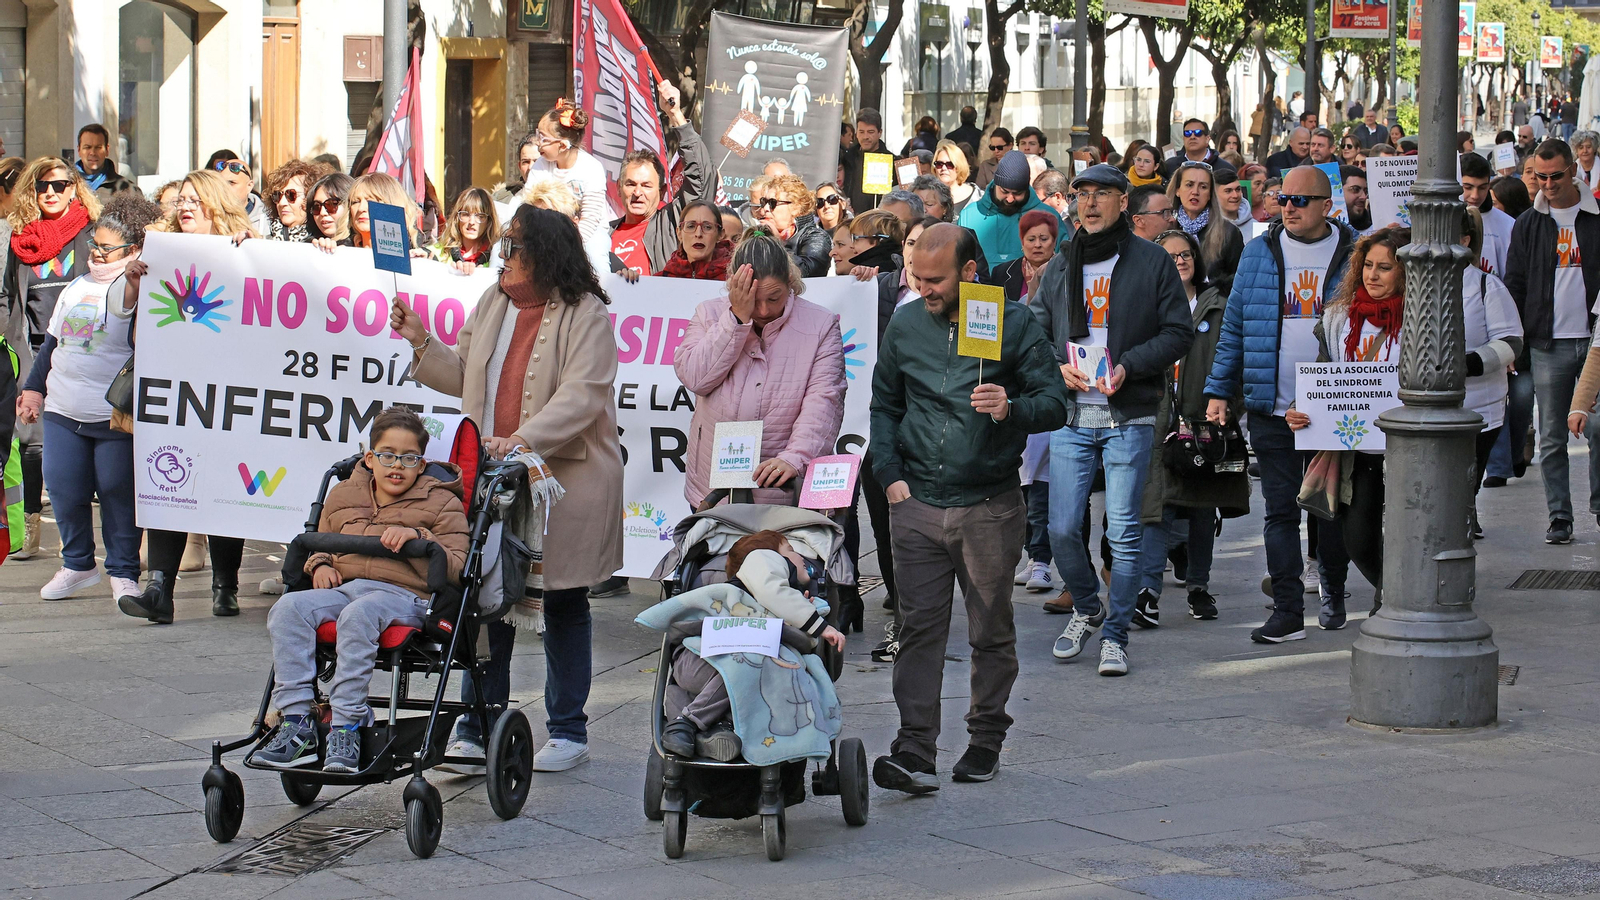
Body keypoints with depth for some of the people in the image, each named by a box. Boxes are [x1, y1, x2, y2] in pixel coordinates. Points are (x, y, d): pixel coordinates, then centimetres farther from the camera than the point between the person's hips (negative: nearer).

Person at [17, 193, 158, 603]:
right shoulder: (77, 287, 17)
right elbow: (51, 343, 22)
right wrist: (33, 387, 19)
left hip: (116, 416, -6)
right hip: (62, 413, 6)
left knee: (117, 493, -1)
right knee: (63, 490, 6)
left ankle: (123, 572, 11)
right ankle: (77, 565, 22)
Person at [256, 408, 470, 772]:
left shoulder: (441, 503, 11)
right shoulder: (344, 495, 23)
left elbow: (454, 569, 1)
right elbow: (321, 543, 36)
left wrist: (417, 538, -14)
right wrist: (320, 564, 12)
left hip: (403, 595, -5)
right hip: (343, 587, 5)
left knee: (358, 614, -39)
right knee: (288, 609, -25)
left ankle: (347, 725, -37)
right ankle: (297, 721, -29)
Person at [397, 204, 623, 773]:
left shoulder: (585, 314, -10)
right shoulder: (493, 305, 12)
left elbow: (581, 396, -21)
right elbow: (465, 378, 18)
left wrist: (523, 438, -32)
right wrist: (422, 343, 5)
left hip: (567, 477, -6)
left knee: (564, 605, 4)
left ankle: (568, 732, 13)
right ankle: (478, 728, 12)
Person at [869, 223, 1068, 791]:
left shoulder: (1013, 324, -3)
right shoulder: (906, 325, 7)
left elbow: (1055, 403, -2)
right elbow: (884, 404, 17)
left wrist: (1013, 408, -23)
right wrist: (890, 474, 4)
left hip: (990, 505, -2)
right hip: (917, 504, 2)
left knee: (992, 631, 8)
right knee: (919, 627, -5)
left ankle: (985, 740, 22)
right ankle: (915, 752, -9)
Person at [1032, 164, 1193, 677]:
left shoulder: (1153, 263, 2)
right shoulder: (1059, 268, 13)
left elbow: (1178, 334, 0)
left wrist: (1128, 366, -14)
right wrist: (1057, 365, -5)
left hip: (1129, 417, -3)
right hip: (1071, 418, 3)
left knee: (1123, 532, -3)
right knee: (1062, 529, 0)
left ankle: (1115, 636, 7)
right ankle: (1087, 609, 25)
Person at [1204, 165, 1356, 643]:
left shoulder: (1355, 254, 1)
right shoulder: (1259, 254, 6)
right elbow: (1234, 326, 9)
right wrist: (1219, 390, 5)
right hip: (1271, 407, 1)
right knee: (1281, 510, -1)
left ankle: (1333, 592, 32)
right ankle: (1288, 612, 0)